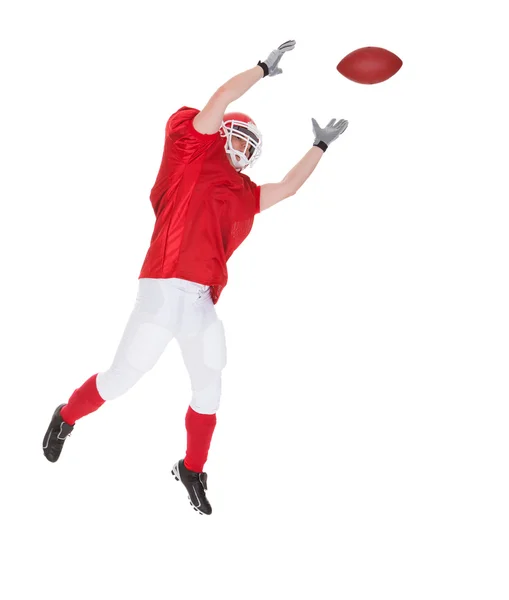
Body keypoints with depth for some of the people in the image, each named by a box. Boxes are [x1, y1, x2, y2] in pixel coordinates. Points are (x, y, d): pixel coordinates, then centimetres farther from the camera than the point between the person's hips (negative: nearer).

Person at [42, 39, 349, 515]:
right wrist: (265, 68, 4)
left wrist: (321, 145, 36)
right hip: (166, 291, -7)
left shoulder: (244, 195, 23)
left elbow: (290, 186, 33)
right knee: (121, 378, 0)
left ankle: (192, 471, 28)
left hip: (203, 302, 7)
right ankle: (67, 417, 28)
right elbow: (221, 99, -5)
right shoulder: (193, 148, 5)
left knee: (209, 391, 9)